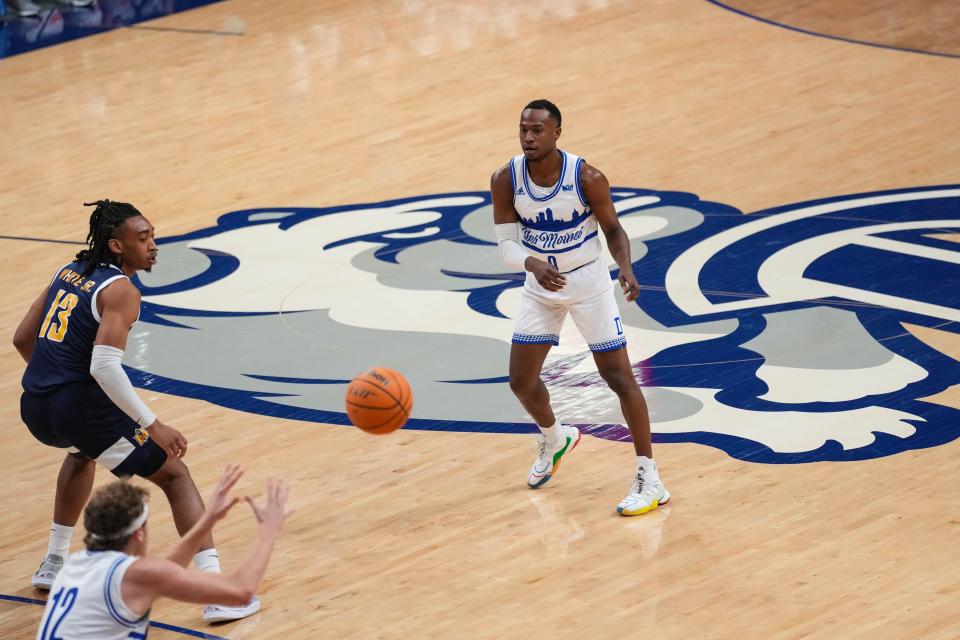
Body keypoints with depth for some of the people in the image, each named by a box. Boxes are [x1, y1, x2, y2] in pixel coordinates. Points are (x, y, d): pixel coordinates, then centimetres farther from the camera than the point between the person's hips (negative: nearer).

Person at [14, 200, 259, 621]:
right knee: (174, 474, 3)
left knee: (83, 452, 42)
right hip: (82, 407, -8)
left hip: (33, 409, 8)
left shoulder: (69, 272, 15)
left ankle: (54, 564, 43)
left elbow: (22, 339, 21)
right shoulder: (120, 291, -9)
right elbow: (104, 367, -22)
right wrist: (153, 426, -18)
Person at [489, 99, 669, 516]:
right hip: (541, 284, 4)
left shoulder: (586, 178, -23)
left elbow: (612, 229, -9)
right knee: (521, 380, 8)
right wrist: (533, 264, -36)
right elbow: (506, 246, -14)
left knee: (619, 377, -7)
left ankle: (650, 480, -2)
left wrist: (626, 267, -28)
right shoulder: (506, 180, -15)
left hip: (589, 282, -4)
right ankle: (554, 439, 40)